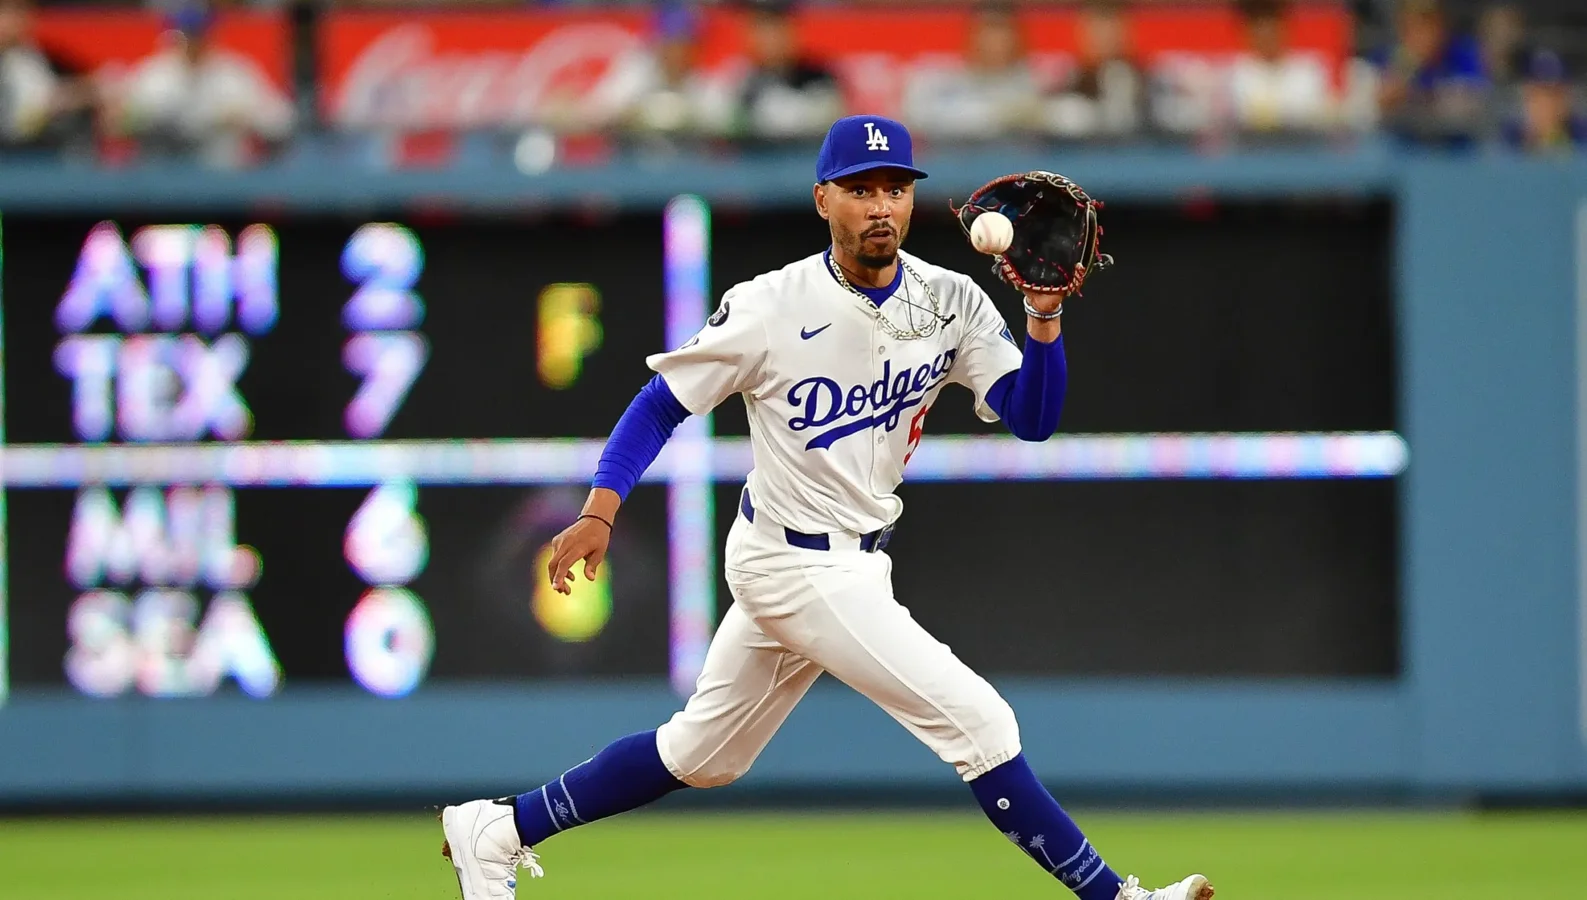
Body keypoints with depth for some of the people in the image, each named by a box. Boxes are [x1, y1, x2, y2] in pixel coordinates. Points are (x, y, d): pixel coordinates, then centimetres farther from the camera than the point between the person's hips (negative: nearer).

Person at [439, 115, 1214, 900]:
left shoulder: (950, 304, -2)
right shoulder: (771, 308, -15)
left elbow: (1033, 418, -7)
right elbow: (661, 403, -8)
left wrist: (1043, 316, -23)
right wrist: (599, 512, -19)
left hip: (857, 563, 7)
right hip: (795, 565, -7)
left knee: (702, 756, 18)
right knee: (979, 722, -13)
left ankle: (498, 832, 30)